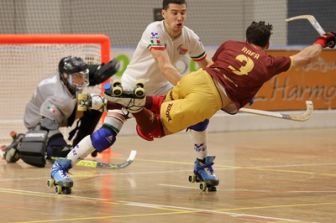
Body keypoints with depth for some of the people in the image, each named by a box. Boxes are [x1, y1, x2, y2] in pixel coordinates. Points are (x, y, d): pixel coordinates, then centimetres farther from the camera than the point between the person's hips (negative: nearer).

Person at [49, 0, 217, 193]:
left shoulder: (190, 38, -11)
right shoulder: (155, 31, -28)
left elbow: (208, 68, 1)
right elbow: (165, 67, -39)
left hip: (159, 88, 6)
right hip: (131, 87, -6)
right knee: (107, 135, -21)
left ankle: (202, 165, 10)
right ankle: (61, 167, -9)